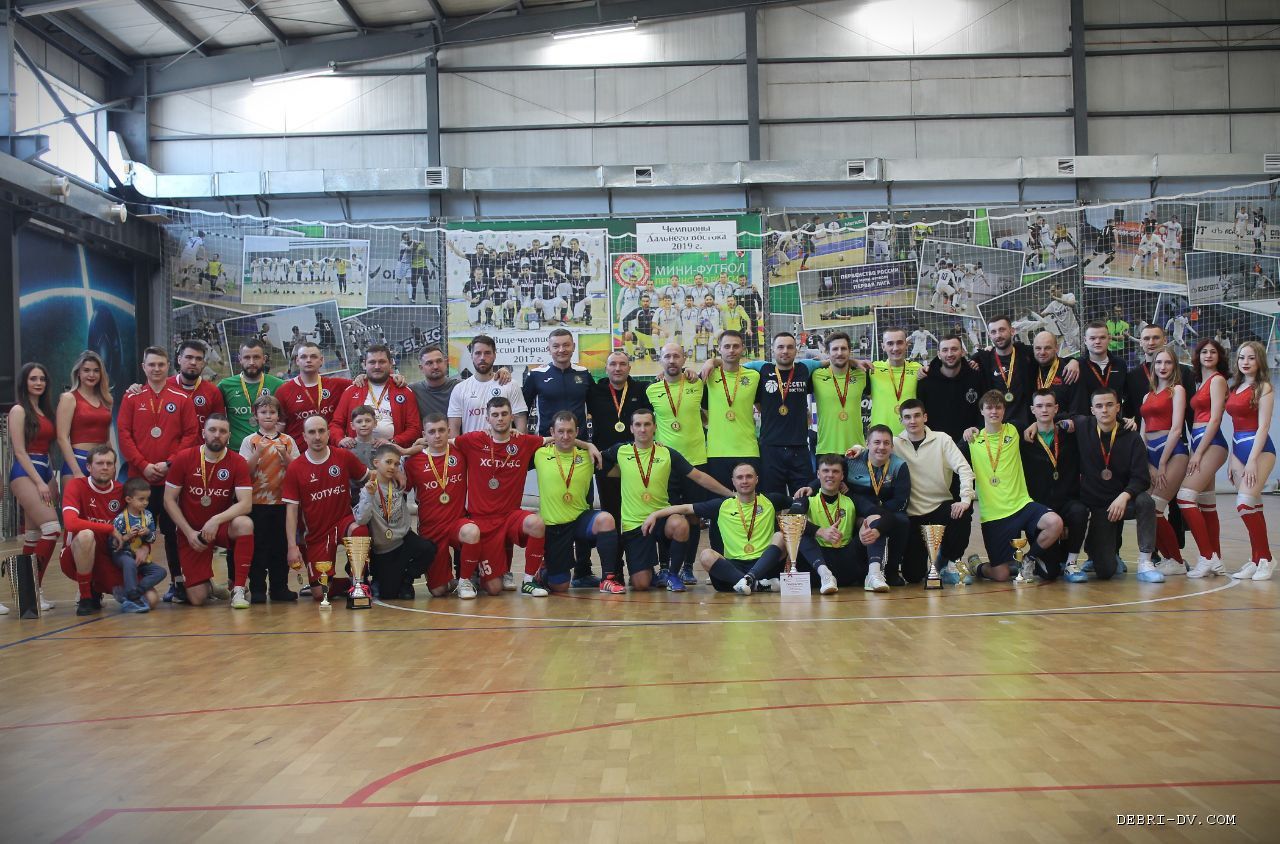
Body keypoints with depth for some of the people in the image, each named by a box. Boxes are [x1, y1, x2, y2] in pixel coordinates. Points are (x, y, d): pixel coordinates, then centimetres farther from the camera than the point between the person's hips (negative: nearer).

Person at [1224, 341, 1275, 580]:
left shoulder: (1264, 388, -5)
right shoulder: (1236, 388, 15)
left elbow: (1263, 426, -12)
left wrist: (1252, 461, -18)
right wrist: (1233, 461, 13)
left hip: (1259, 449, -7)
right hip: (1238, 450, 7)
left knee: (1245, 503, -17)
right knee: (1252, 507, 7)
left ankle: (1265, 558, -6)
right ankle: (1256, 560, 10)